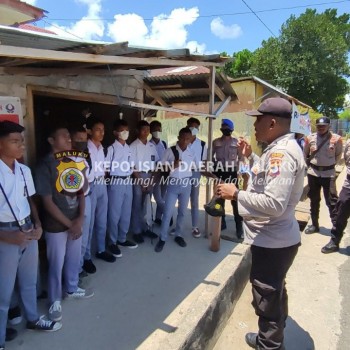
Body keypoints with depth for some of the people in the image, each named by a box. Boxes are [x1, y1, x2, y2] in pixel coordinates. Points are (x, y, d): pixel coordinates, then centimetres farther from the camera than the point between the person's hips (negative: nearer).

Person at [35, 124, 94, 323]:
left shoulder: (75, 162, 2)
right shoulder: (45, 166, -15)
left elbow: (81, 192, 5)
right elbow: (47, 202, -16)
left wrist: (80, 219, -6)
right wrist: (69, 223, -13)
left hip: (76, 222, 5)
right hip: (56, 225, -5)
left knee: (74, 258, 21)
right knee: (56, 264, 10)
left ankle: (72, 289, 44)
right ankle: (55, 301, 32)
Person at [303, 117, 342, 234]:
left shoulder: (336, 139, -8)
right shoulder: (310, 138, -2)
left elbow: (338, 155, 7)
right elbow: (305, 154, 13)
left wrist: (331, 164, 7)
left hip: (329, 173, -2)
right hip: (313, 173, 3)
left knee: (332, 201, 0)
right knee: (314, 200, 13)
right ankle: (314, 225, 25)